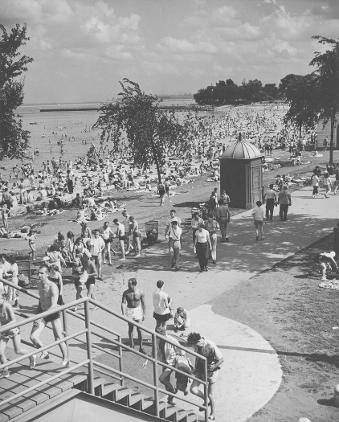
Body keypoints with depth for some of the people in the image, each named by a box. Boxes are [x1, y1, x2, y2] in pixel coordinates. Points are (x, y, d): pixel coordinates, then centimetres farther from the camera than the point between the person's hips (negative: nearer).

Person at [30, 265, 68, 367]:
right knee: (33, 337, -9)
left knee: (58, 338, 2)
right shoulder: (39, 284, 1)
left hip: (53, 314, -6)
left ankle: (65, 359, 24)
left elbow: (53, 306, -28)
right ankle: (44, 352, 16)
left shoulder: (52, 287, -22)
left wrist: (40, 318, -32)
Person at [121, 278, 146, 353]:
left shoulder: (140, 293, -11)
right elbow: (123, 303, -11)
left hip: (138, 310, -1)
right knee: (130, 329, 11)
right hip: (129, 311, 1)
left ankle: (140, 347, 3)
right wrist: (123, 314, -19)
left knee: (139, 330, -4)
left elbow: (143, 304, -1)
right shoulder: (126, 293, -11)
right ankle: (131, 345, 27)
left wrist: (144, 314, 1)